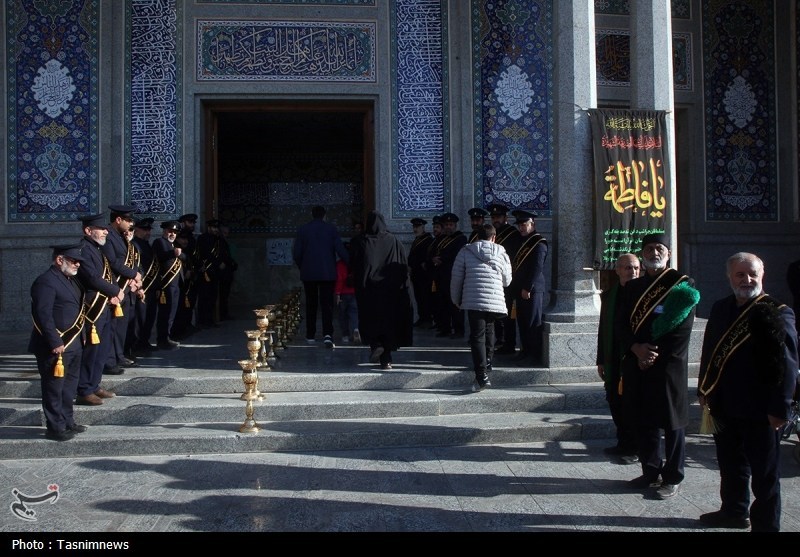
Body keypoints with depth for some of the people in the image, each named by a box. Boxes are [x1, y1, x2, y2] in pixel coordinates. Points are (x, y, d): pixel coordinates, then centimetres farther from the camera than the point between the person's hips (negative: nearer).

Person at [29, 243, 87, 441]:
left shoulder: (70, 279, 14)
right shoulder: (46, 282, -16)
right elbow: (43, 315, -22)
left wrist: (80, 338, 13)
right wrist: (55, 343, -24)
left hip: (74, 344, 10)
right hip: (56, 346, -9)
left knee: (70, 385, 18)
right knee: (54, 387, 1)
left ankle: (67, 422, 29)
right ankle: (55, 428, 9)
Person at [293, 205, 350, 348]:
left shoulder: (303, 230, 1)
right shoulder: (331, 229, -2)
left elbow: (296, 254, 0)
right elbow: (341, 250, -7)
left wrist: (302, 267, 16)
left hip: (308, 273, 1)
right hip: (327, 273, -1)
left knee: (311, 304, 12)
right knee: (327, 304, -2)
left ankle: (310, 336, 16)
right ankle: (328, 334, -18)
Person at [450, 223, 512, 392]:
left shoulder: (465, 251, 7)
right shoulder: (501, 253, 11)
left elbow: (456, 278, 6)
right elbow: (507, 281, 17)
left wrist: (456, 300, 18)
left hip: (473, 300, -2)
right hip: (496, 301, 2)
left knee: (477, 336, -4)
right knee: (489, 331, 24)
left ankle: (482, 376, -12)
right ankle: (487, 363, 30)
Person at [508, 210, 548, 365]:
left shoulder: (539, 243, -10)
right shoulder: (522, 241, 17)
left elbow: (537, 268, -17)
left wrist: (528, 288, -19)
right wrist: (517, 288, 12)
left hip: (532, 290, -9)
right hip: (520, 289, 9)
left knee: (533, 323, -5)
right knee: (522, 322, 13)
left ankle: (535, 356, -1)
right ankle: (526, 351, 22)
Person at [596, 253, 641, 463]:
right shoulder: (608, 295, 9)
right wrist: (600, 360, 12)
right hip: (614, 360, 5)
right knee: (614, 401, 10)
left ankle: (635, 448, 14)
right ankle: (624, 443, 25)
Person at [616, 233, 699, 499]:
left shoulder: (682, 284, -2)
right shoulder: (632, 287, 14)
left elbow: (681, 328, -10)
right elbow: (621, 324, 6)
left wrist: (655, 354, -11)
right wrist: (636, 348, -11)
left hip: (669, 365, -5)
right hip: (637, 364, 5)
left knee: (672, 422, 2)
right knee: (643, 420, 10)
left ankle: (672, 478, 13)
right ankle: (650, 472, 23)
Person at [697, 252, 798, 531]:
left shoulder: (777, 314, -12)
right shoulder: (720, 308, 8)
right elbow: (708, 351, 13)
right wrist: (704, 390, 11)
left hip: (759, 410, -6)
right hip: (724, 404, 6)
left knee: (764, 472, 7)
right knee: (731, 465, 21)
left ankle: (765, 524, 19)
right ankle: (734, 511, 38)